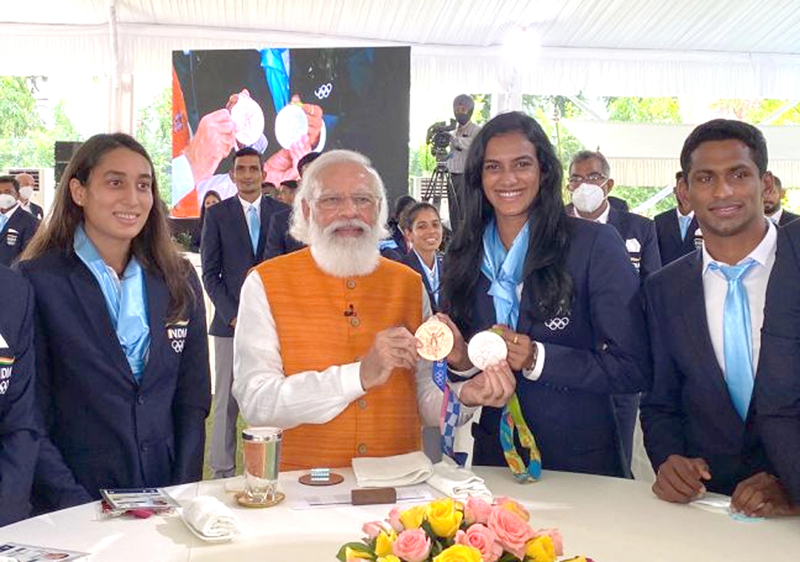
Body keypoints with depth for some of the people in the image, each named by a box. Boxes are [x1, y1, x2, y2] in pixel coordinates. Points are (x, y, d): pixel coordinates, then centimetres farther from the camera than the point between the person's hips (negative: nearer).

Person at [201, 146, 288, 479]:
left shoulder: (281, 212, 9)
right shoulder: (217, 214, 5)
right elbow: (211, 273, 3)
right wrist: (232, 315, -7)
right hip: (231, 323, -1)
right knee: (226, 401, 2)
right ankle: (222, 472, 13)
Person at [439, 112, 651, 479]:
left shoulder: (595, 244, -12)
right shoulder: (461, 257, 1)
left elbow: (634, 369, -14)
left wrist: (538, 359, -23)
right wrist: (461, 361, -12)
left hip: (582, 464, -3)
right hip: (493, 460, 3)